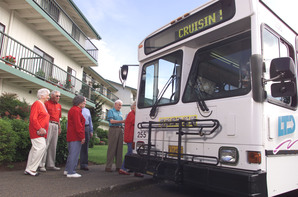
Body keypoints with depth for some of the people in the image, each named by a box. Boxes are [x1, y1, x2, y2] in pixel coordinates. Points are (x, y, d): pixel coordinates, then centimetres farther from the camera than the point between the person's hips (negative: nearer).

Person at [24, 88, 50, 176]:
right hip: (37, 131, -10)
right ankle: (31, 169, -5)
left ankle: (28, 169, 20)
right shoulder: (37, 104, -10)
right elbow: (33, 118, -19)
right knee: (41, 147, -13)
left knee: (35, 149, 12)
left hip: (41, 132, 10)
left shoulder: (43, 105, 21)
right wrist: (40, 129, -22)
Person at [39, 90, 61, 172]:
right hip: (49, 124, -7)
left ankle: (51, 164, 15)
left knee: (53, 146, 9)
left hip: (56, 126, 7)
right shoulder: (46, 103, -2)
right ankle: (41, 165, -2)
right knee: (45, 144, -7)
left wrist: (59, 127, 20)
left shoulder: (59, 105, 19)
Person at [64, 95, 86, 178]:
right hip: (75, 137, -11)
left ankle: (67, 170, 27)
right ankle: (71, 172, 1)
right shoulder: (76, 110, -14)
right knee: (74, 154, -5)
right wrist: (82, 137, -18)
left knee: (71, 153, 18)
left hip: (71, 136, 11)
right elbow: (78, 125, -21)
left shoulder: (73, 110, 20)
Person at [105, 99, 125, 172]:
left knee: (119, 149, 5)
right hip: (113, 129, -6)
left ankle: (118, 166, 10)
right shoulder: (111, 111, 4)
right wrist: (122, 121, -13)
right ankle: (108, 166, -3)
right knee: (111, 149, -7)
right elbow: (111, 121, -9)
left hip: (120, 130, 6)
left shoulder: (120, 113, 23)